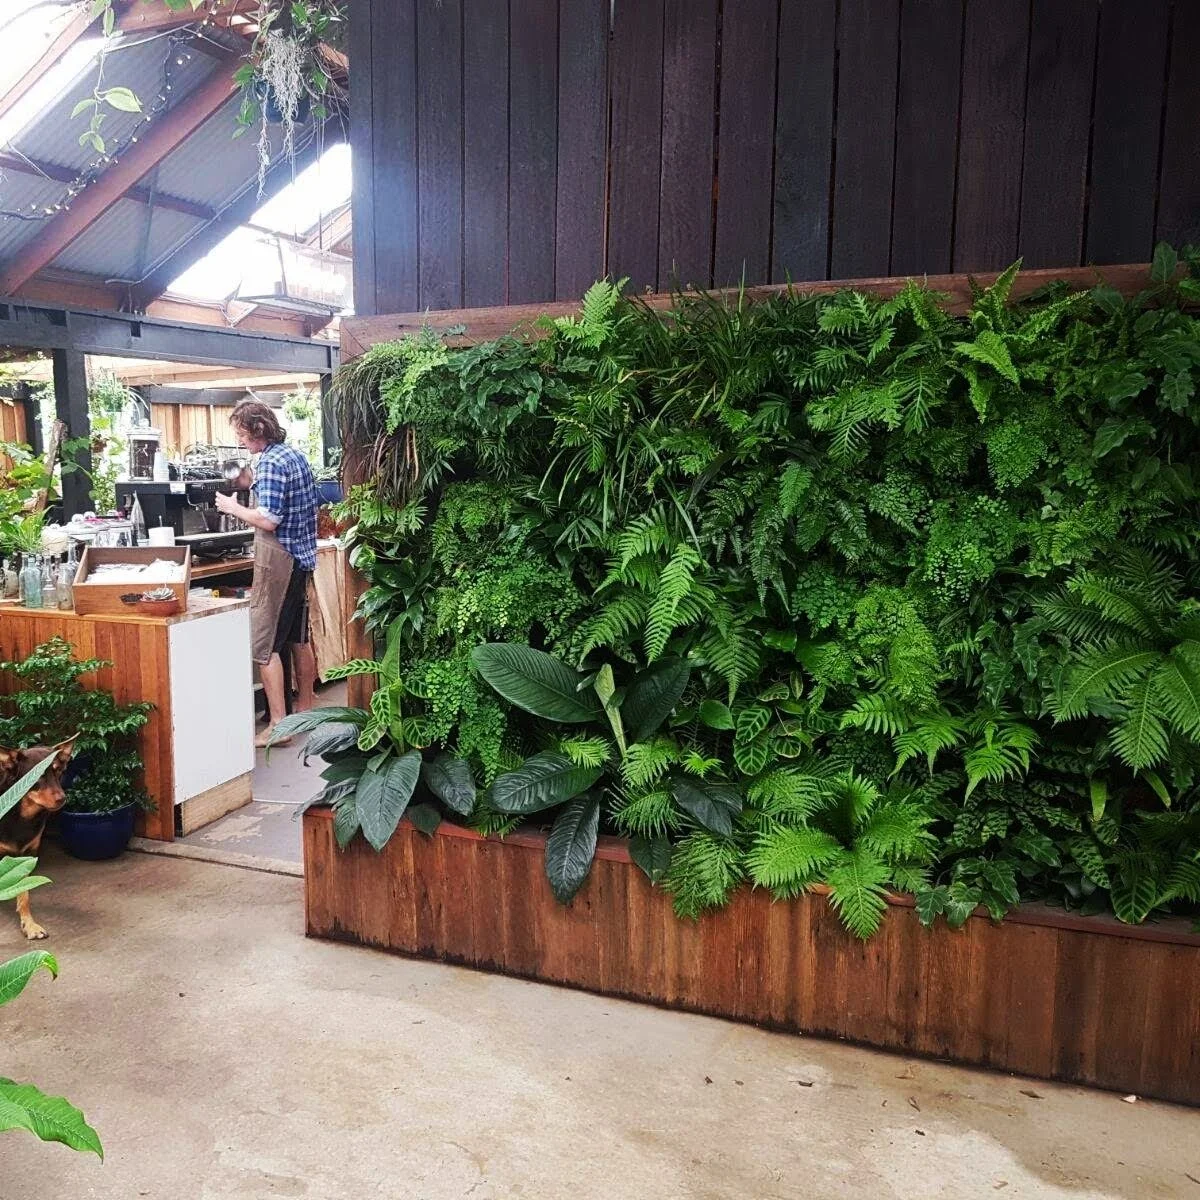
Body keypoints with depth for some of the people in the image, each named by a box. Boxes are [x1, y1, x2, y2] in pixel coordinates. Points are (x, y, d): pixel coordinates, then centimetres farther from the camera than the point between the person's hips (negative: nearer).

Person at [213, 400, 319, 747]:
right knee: (298, 638, 16)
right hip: (303, 556, 10)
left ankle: (278, 725, -3)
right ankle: (306, 710, 26)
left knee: (264, 645, -4)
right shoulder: (295, 455, 11)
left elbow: (269, 520, -23)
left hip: (278, 561, -10)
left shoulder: (271, 463, -18)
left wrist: (234, 507, -8)